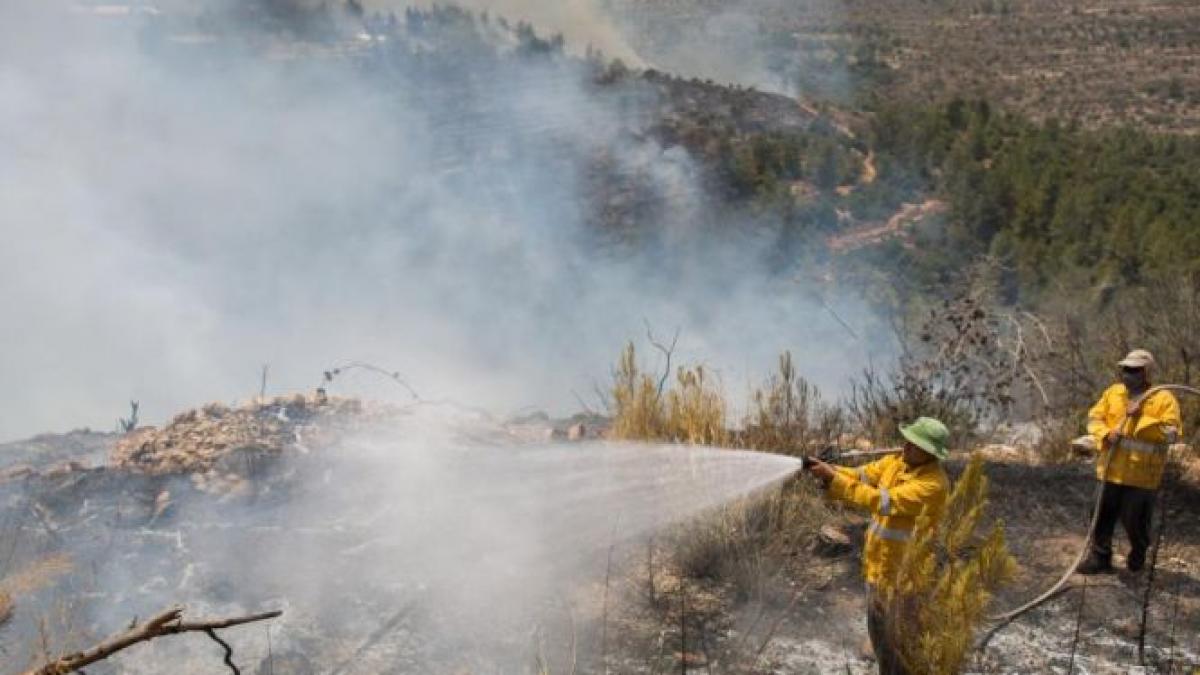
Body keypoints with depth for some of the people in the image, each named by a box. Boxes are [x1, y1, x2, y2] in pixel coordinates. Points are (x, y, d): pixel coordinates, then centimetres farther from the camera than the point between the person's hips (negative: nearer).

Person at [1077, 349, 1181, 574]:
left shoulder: (1164, 399, -7)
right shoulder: (1113, 392, 7)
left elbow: (1170, 434, -15)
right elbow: (1094, 417, 6)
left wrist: (1141, 418, -21)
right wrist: (1106, 434, -14)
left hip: (1142, 472, -4)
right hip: (1112, 468, 4)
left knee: (1135, 518, 7)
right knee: (1104, 515, 9)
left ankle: (1138, 553, 34)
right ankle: (1100, 558, 20)